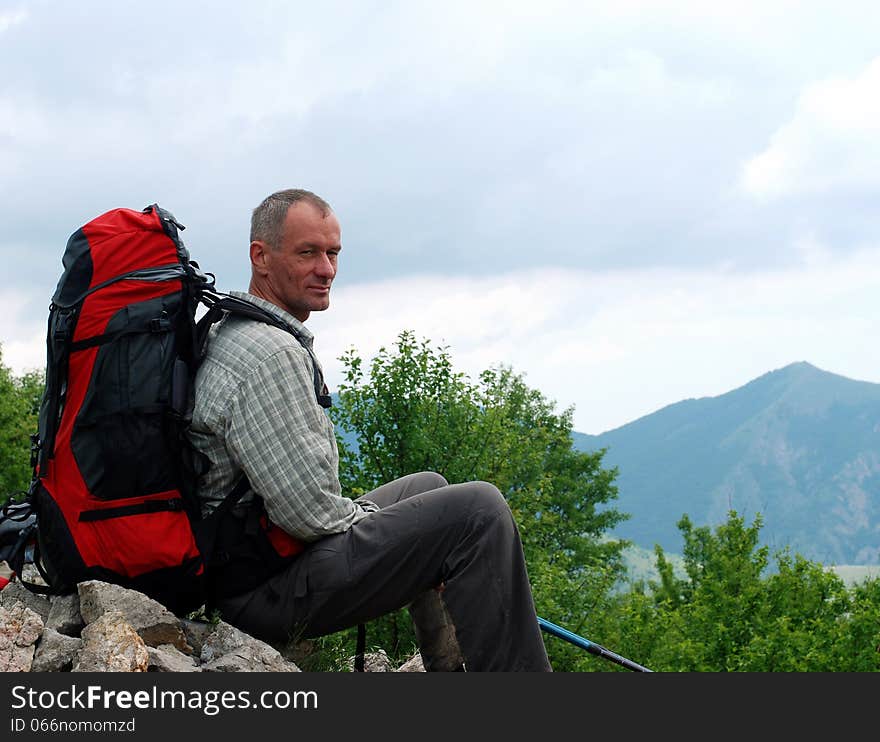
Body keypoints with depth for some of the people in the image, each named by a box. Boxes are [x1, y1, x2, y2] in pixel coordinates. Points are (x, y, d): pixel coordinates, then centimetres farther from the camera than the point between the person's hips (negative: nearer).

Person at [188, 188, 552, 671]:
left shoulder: (230, 334, 15)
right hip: (268, 587, -11)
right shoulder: (269, 354, -21)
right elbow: (310, 511, -23)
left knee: (429, 487, 28)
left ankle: (450, 667, 32)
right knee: (477, 510, -15)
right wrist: (383, 527, -6)